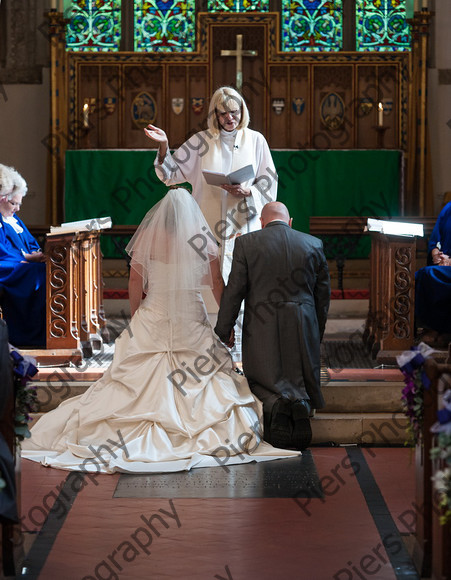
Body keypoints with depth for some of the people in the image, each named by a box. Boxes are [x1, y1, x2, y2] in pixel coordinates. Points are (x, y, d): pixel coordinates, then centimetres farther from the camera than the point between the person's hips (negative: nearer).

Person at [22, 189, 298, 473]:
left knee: (139, 379, 5)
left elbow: (135, 282, 0)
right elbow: (217, 284, 3)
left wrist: (135, 317, 12)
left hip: (152, 319, 0)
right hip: (191, 323, 0)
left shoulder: (146, 237, -2)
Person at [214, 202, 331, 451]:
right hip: (303, 328, 2)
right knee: (302, 379, 17)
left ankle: (277, 404, -21)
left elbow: (234, 290, -3)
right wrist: (317, 332, 20)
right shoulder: (314, 244, 5)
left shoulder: (246, 243, -2)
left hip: (262, 328, -2)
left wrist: (224, 330, 6)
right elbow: (323, 292, 9)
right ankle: (300, 405, -15)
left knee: (261, 379, 12)